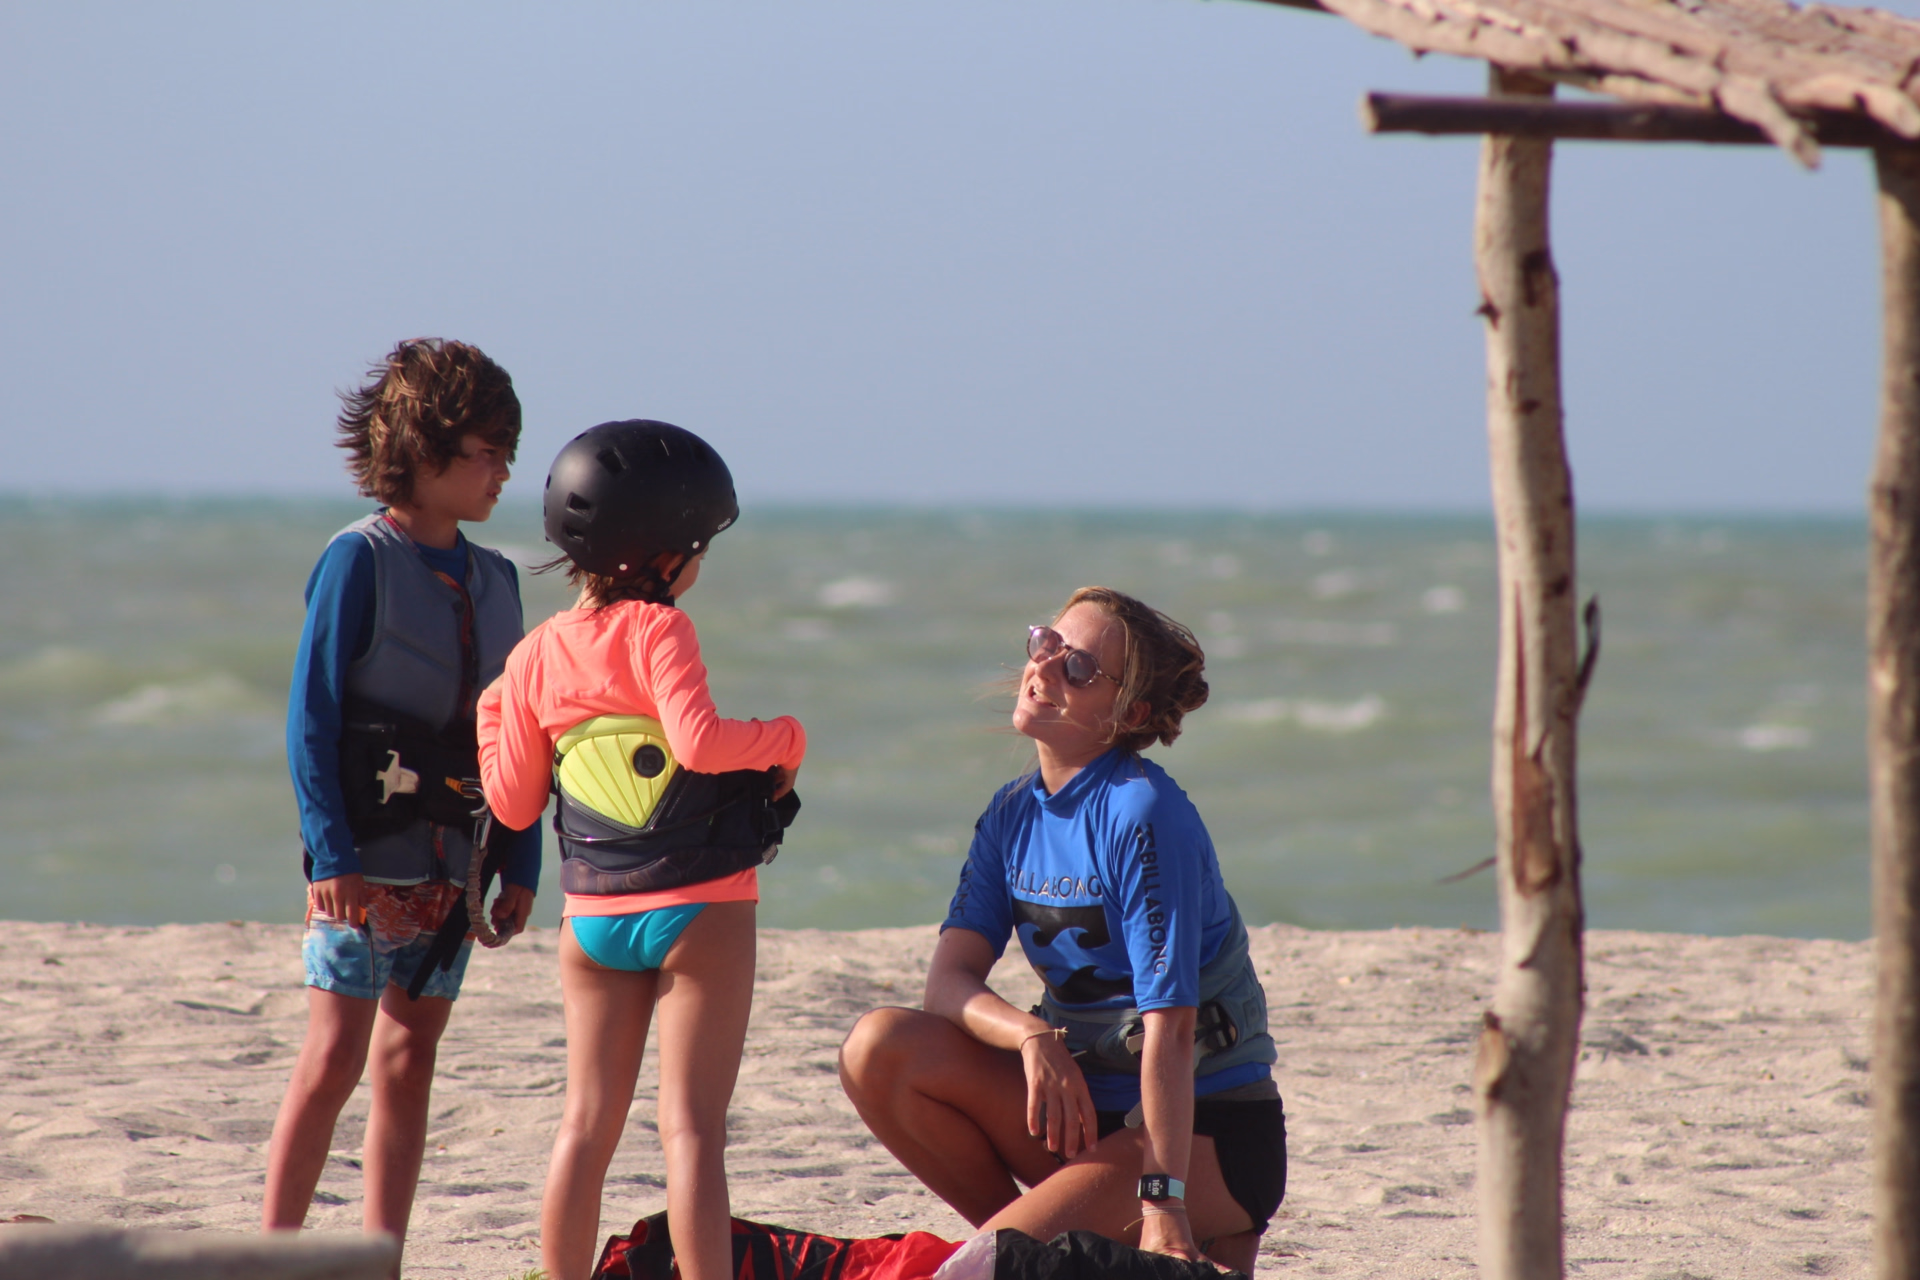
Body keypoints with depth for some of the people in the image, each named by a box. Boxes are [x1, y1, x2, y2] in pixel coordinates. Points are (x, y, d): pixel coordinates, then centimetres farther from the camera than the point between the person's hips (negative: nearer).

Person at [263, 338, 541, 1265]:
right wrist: (331, 852, -18)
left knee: (408, 1062, 7)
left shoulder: (492, 579, 11)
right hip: (366, 863, -6)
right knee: (333, 1059, -8)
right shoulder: (360, 562, -8)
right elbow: (311, 716, -10)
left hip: (453, 864, 6)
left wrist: (520, 865, 7)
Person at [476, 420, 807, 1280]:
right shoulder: (657, 630, -12)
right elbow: (700, 741, -26)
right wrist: (785, 740, -9)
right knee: (691, 1123, -5)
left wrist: (493, 719, 24)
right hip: (699, 906, -5)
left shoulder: (535, 656, 5)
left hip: (592, 915, 5)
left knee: (589, 1121, 11)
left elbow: (513, 803, 8)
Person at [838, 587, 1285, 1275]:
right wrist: (1033, 1036, -26)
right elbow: (950, 978, -4)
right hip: (1084, 1103, 7)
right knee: (880, 1047, -13)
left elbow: (1169, 1025, -24)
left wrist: (1162, 1201, -29)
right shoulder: (1015, 813, 4)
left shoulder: (1142, 816, -19)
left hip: (1206, 1130, -7)